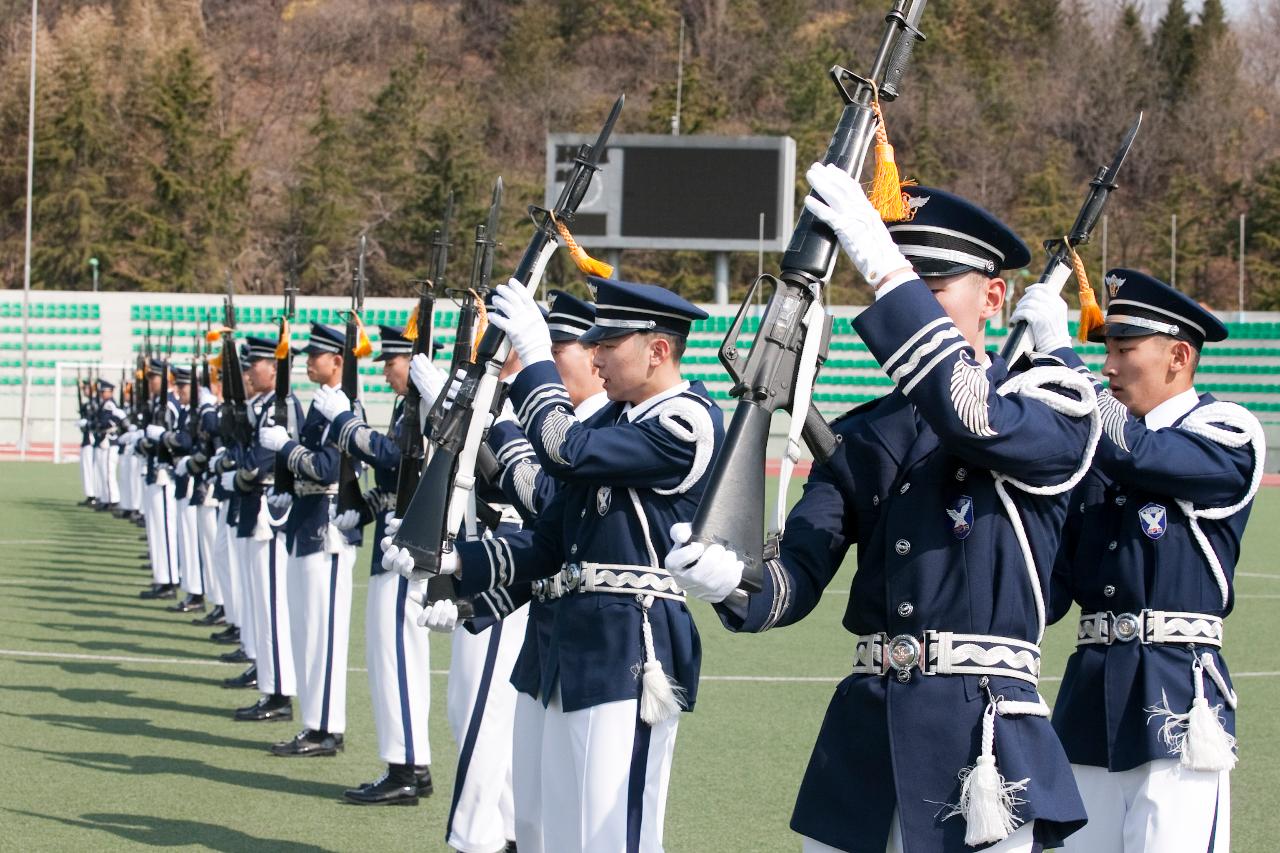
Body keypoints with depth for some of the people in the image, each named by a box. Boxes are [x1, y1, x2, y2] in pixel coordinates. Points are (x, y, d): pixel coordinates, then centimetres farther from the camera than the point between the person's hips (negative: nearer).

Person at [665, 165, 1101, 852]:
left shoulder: (1053, 406, 0)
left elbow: (973, 415, -23)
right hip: (861, 738, 5)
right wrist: (733, 584, -21)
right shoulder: (858, 438, 14)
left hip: (982, 744, -5)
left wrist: (885, 267, -24)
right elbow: (798, 575, 3)